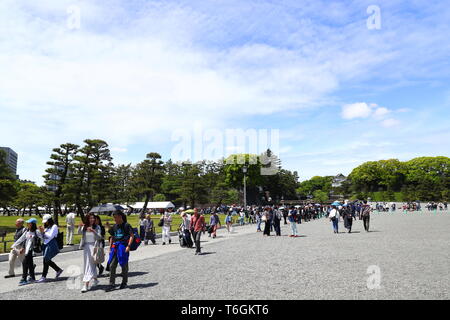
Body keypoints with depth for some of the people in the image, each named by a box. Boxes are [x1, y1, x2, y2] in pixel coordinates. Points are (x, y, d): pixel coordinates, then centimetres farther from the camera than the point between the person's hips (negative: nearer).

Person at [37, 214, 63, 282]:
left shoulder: (54, 226, -6)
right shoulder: (46, 227, 15)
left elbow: (51, 236, -13)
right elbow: (42, 237, 16)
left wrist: (44, 231, -9)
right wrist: (41, 231, 1)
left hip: (51, 245, -8)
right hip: (46, 245, 8)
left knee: (46, 260, -9)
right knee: (47, 260, 9)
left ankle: (44, 277, -2)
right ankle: (58, 270, 24)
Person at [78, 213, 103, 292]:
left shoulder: (97, 227, -2)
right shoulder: (84, 227, 5)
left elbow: (99, 237, -10)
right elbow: (79, 233, -13)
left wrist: (93, 231, -24)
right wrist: (79, 227, -32)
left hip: (94, 247, -4)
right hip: (86, 247, 4)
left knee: (90, 265, -5)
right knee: (92, 265, 16)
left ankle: (86, 284, -3)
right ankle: (95, 280, 35)